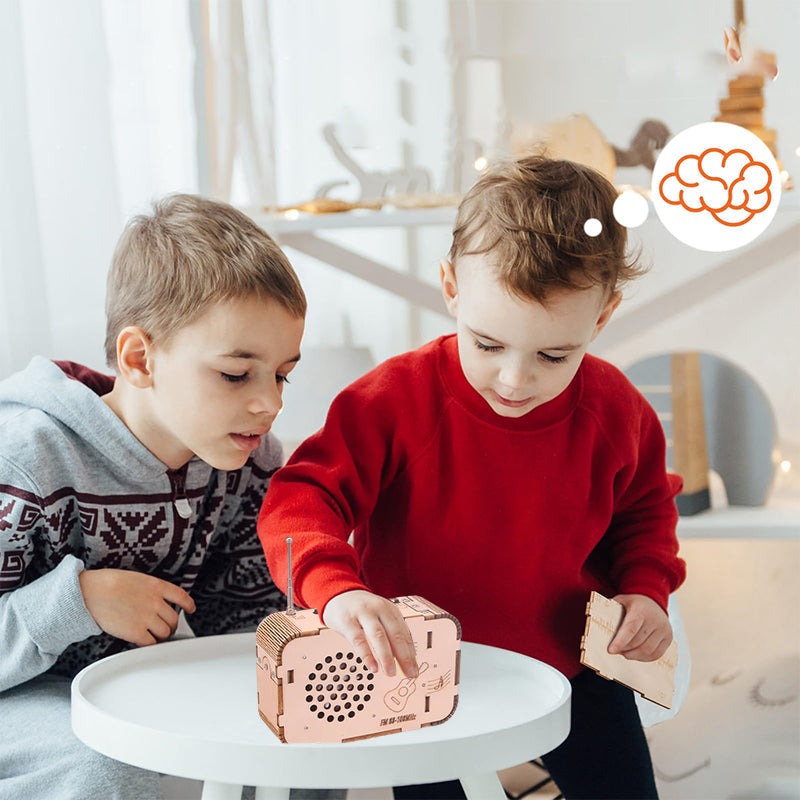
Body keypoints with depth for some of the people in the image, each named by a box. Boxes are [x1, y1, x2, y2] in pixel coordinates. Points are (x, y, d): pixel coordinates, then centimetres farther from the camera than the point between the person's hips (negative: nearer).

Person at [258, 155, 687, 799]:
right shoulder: (397, 400, -23)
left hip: (569, 667, 2)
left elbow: (643, 509, 8)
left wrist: (645, 588, -9)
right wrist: (337, 587, -47)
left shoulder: (614, 410, -12)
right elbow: (302, 499, -28)